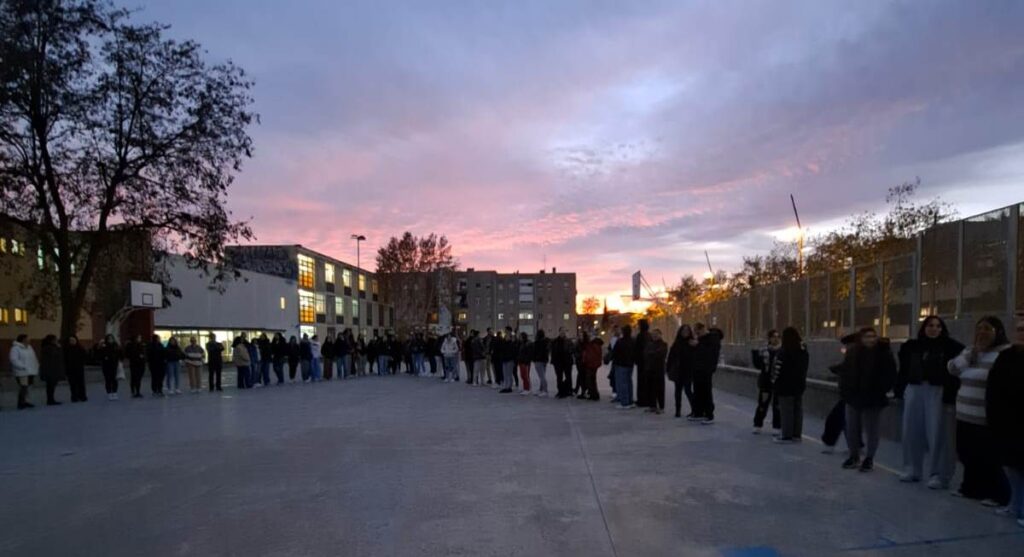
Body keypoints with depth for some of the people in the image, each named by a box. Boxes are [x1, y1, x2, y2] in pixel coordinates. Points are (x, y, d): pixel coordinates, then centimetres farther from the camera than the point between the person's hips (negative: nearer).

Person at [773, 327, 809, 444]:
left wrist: (774, 380, -2)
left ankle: (787, 435, 2)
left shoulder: (783, 352, -18)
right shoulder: (803, 351, 7)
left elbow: (777, 368, -16)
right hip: (799, 385, 8)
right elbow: (805, 367, 13)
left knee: (786, 411, -1)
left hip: (785, 386, -7)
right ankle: (797, 434, 18)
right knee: (798, 410, 12)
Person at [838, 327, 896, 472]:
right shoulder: (852, 354, 4)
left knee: (871, 431, 3)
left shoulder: (884, 354, -8)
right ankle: (854, 456, 25)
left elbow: (889, 377, -9)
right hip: (853, 398, 4)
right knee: (851, 429, 10)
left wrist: (879, 392, -13)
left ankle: (869, 459, 17)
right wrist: (845, 391, 2)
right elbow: (844, 373, 10)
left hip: (872, 400, -4)